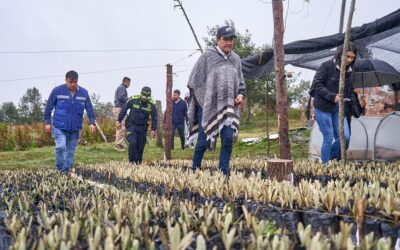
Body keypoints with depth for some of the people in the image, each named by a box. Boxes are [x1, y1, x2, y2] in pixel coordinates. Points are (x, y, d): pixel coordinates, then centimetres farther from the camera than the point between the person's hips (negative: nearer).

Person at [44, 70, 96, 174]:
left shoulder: (84, 93, 3)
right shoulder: (57, 91, -4)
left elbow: (89, 109, 8)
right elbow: (48, 107, 1)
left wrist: (92, 122, -2)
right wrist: (47, 122, 0)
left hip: (75, 129, 3)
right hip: (59, 127, -3)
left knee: (70, 151, 6)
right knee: (61, 147, -18)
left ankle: (67, 171, 17)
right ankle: (59, 169, -1)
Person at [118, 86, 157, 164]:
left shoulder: (152, 104, -8)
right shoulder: (133, 99, -13)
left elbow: (154, 117, 3)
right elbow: (124, 109, -3)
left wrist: (153, 129, 0)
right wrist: (119, 121, 1)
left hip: (142, 127, 2)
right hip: (131, 125, -2)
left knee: (141, 145, 4)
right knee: (132, 143, -16)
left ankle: (138, 162, 18)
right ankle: (132, 161, -3)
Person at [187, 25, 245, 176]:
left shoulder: (235, 59, 11)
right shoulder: (207, 55, -3)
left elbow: (241, 81, 21)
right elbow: (194, 81, -1)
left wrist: (241, 94, 2)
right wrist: (199, 100, -4)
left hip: (228, 108, 4)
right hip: (208, 106, -4)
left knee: (228, 139, -6)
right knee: (204, 141, 1)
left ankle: (224, 172, 5)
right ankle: (194, 169, 19)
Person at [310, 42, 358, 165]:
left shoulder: (351, 72, 9)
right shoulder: (327, 66, -10)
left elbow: (350, 92, 17)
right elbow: (316, 84, -14)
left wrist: (350, 111, 13)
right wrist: (332, 96, -23)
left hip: (339, 109, 6)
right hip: (323, 108, -6)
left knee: (345, 136, -4)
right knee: (328, 138, -5)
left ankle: (333, 159, 18)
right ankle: (325, 164, 10)